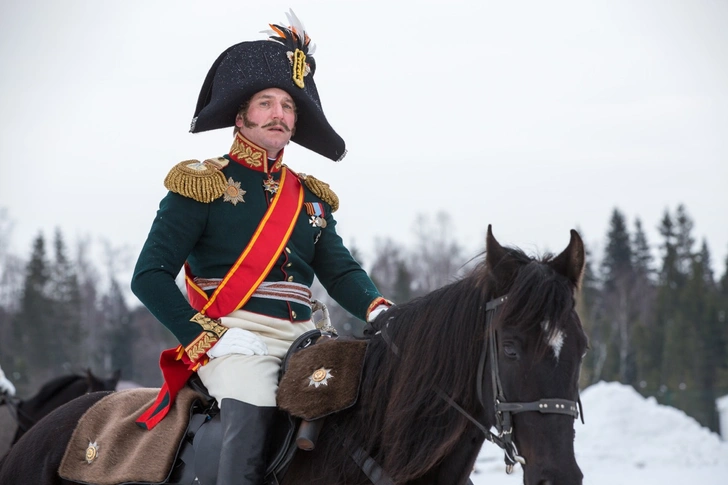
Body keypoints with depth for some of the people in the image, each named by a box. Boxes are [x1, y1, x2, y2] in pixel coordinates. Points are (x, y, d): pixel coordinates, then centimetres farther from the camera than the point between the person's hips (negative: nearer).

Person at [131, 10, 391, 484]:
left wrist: (377, 309, -11)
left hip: (302, 338, 6)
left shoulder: (311, 197, 21)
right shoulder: (202, 185, 4)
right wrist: (208, 336, -14)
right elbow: (150, 275, -3)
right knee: (251, 411, -32)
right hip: (234, 337, -6)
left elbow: (341, 271, 13)